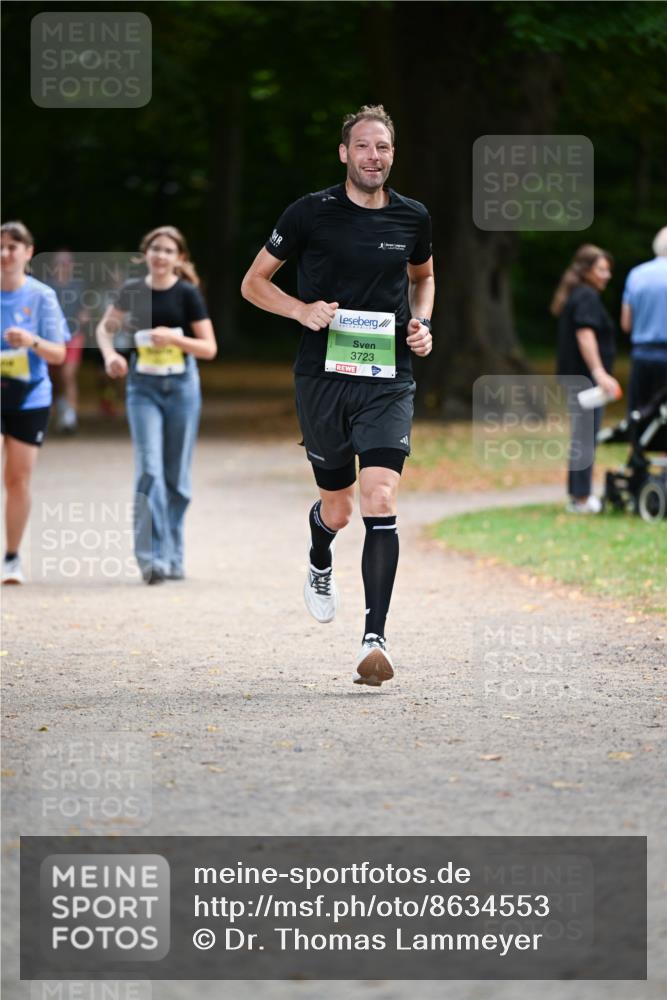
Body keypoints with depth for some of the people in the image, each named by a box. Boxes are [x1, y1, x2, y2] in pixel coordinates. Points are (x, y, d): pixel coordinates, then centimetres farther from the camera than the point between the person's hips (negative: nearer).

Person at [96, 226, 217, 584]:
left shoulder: (188, 294, -4)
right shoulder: (132, 291, 2)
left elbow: (209, 348, -4)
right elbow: (105, 328, 18)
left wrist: (174, 338, -19)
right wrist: (110, 354, -2)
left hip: (181, 387, 0)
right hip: (143, 388, 0)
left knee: (176, 476, 6)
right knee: (149, 470, -13)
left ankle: (172, 557, 18)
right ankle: (153, 557, -15)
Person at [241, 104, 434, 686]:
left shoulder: (413, 218, 5)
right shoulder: (311, 213, -3)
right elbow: (254, 282, 5)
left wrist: (422, 322, 7)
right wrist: (303, 310, -12)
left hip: (388, 380, 1)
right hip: (323, 376, -1)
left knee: (381, 503, -16)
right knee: (337, 508, 10)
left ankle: (375, 638, -16)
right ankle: (320, 568, 47)